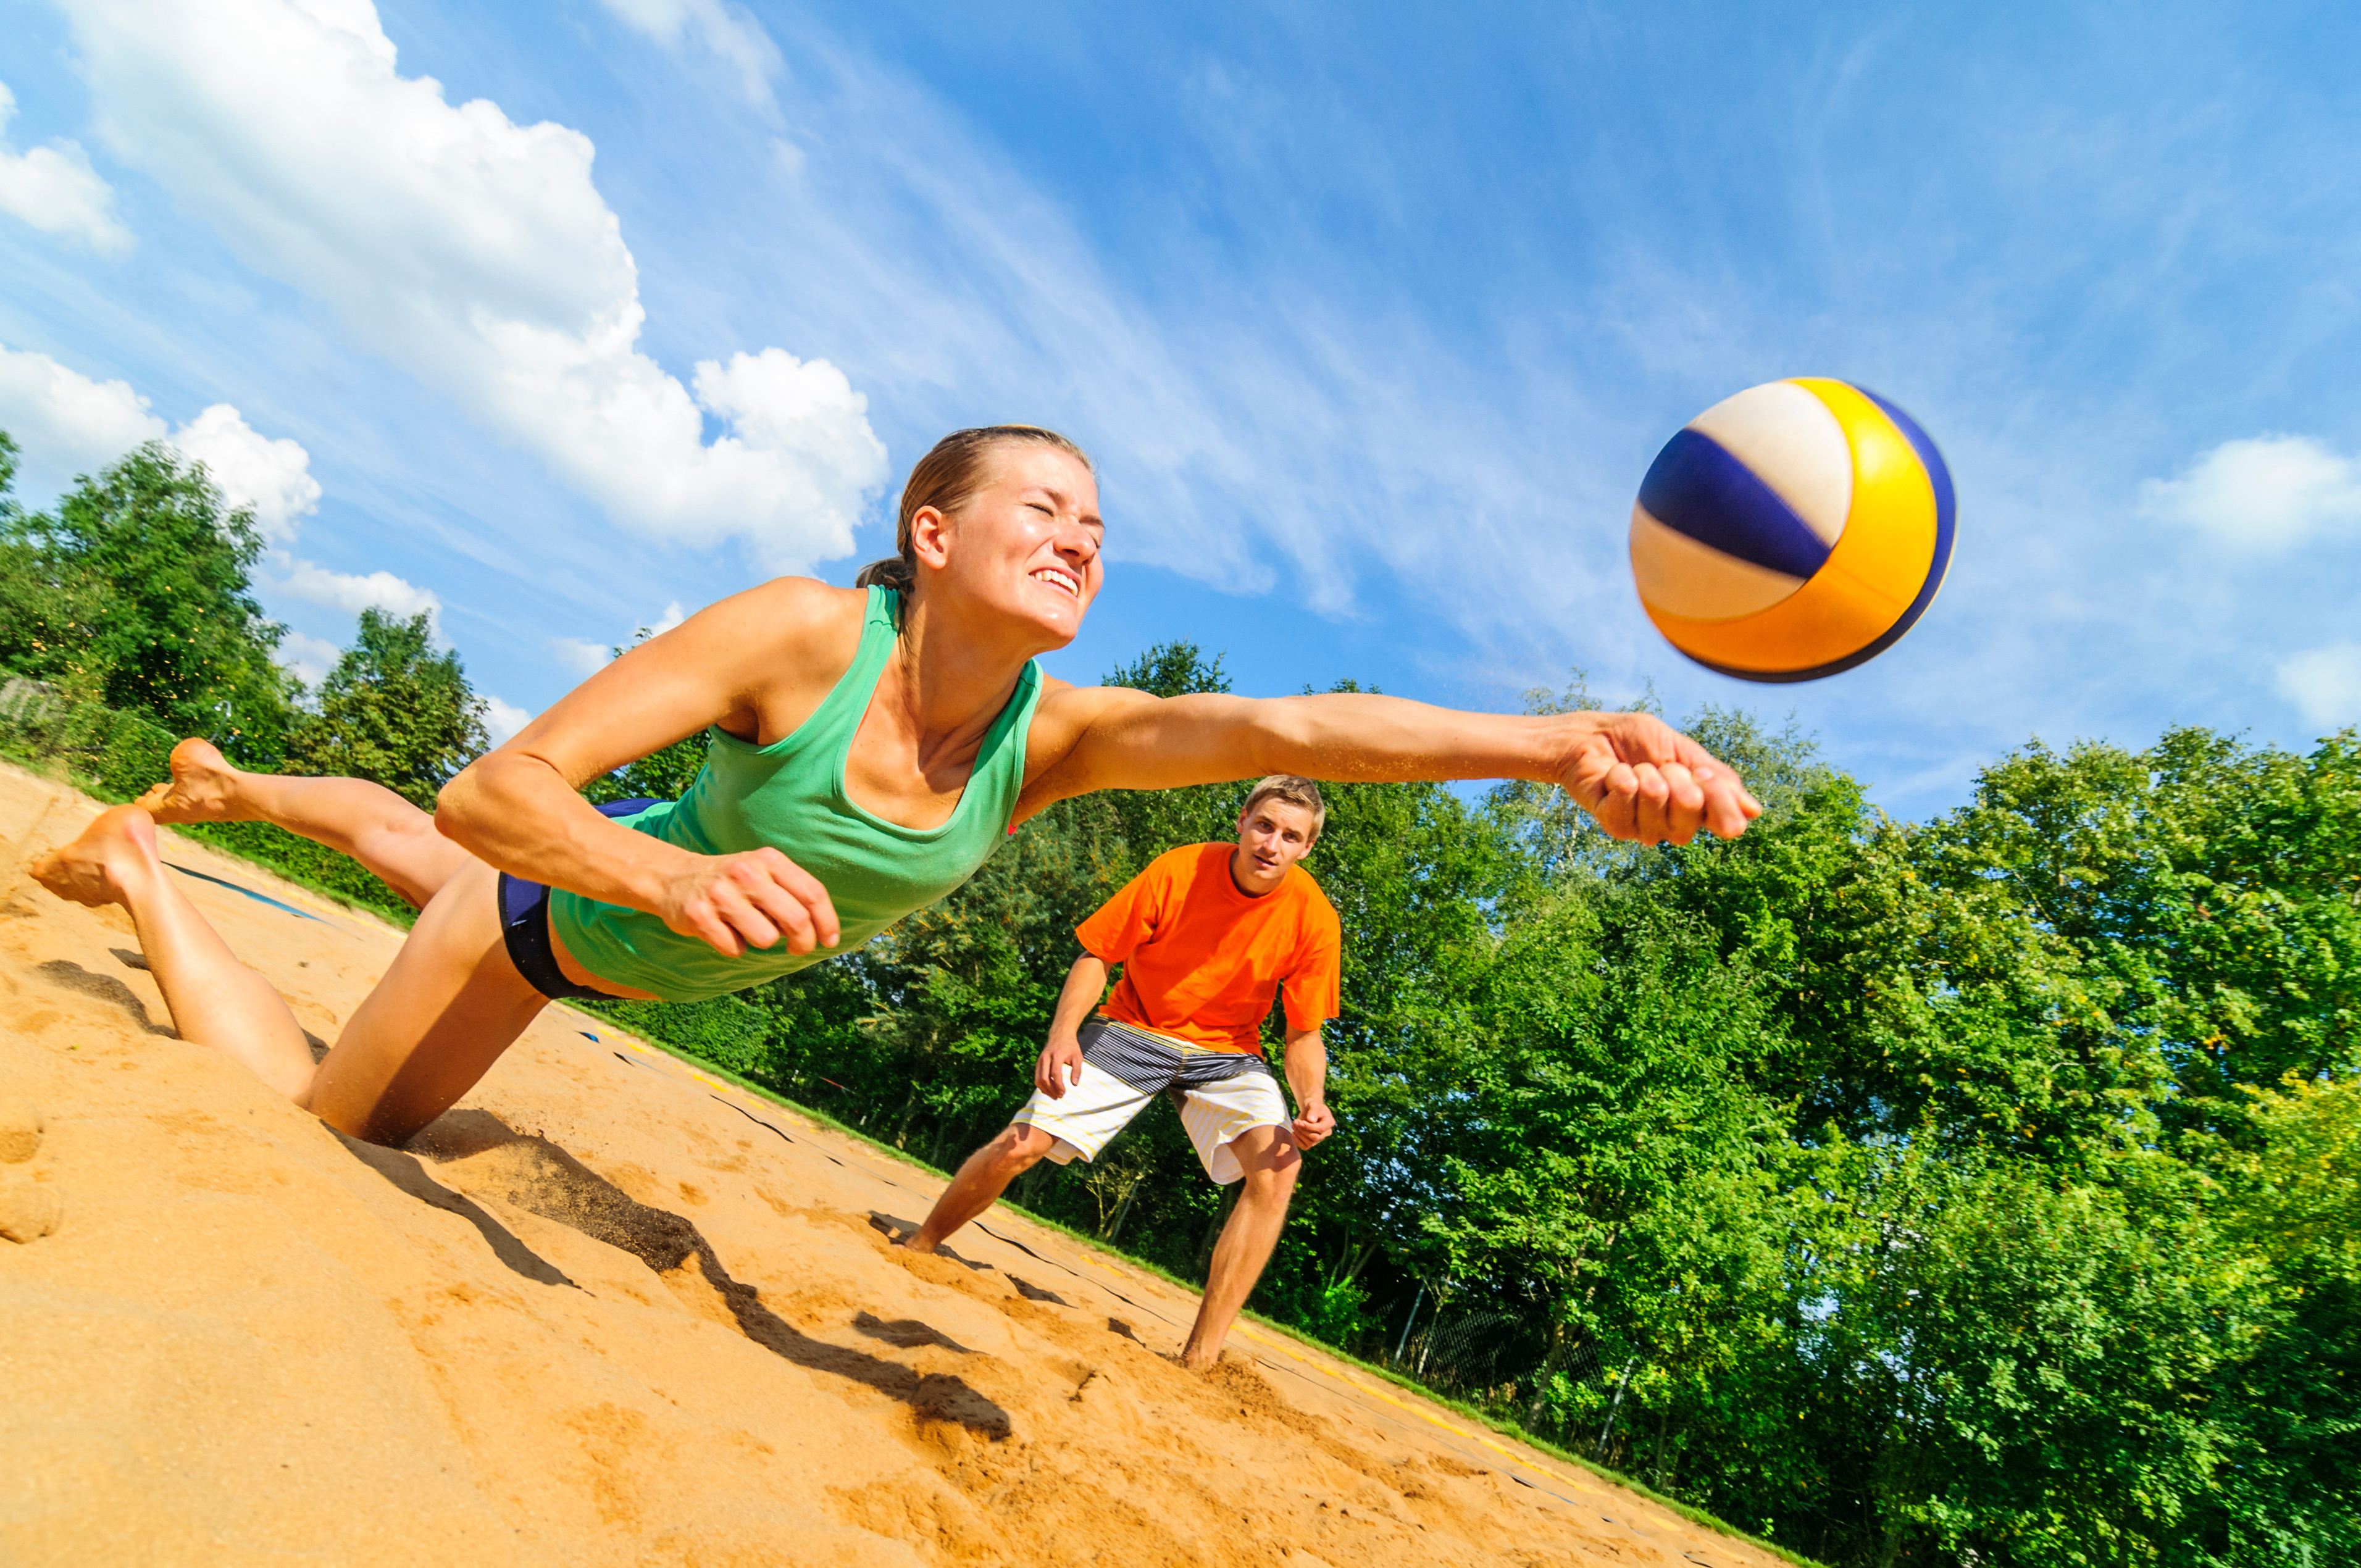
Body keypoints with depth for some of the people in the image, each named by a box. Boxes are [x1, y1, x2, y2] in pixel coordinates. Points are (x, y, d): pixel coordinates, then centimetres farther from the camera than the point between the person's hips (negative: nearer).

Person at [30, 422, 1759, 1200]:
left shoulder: (1054, 732, -30)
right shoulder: (801, 631, -40)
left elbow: (1285, 724, -46)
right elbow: (494, 790, -38)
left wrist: (1562, 740, -59)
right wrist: (679, 876, -59)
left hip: (665, 917, 5)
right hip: (562, 898, -5)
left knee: (407, 851, 34)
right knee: (307, 1117, 16)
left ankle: (235, 785, 61)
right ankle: (138, 855, 33)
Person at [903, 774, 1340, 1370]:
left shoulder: (1315, 918, -16)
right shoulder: (1176, 870, -19)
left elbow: (1305, 1034, -7)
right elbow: (1097, 955, -10)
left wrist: (1312, 1099, -26)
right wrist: (1063, 1033, -26)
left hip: (1227, 1053, 1)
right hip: (1133, 1030, -1)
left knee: (1279, 1166, -26)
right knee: (1018, 1146, -11)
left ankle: (1201, 1359, -20)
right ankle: (916, 1247, 20)